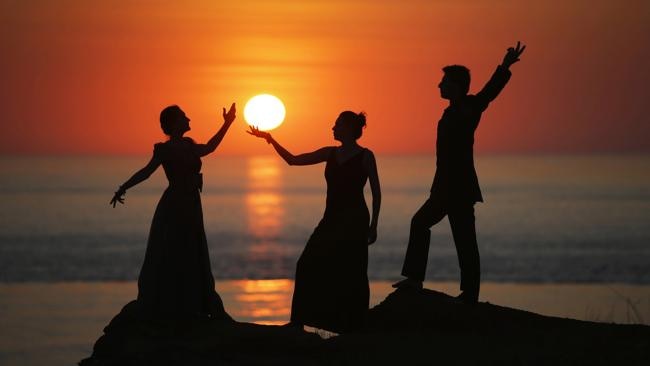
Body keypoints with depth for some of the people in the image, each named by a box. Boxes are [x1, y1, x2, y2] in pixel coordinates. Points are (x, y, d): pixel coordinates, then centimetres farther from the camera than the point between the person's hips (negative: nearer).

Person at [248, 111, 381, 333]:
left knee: (350, 273, -5)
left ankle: (352, 325, 3)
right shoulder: (330, 153, 11)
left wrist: (373, 225, -9)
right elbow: (293, 160, 12)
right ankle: (299, 320, 4)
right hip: (332, 219, 6)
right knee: (308, 266, 0)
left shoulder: (365, 156, -4)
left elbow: (376, 192, -4)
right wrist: (271, 140, 3)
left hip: (354, 221, -6)